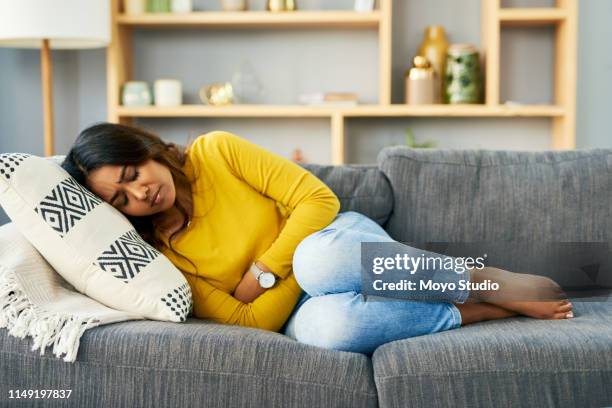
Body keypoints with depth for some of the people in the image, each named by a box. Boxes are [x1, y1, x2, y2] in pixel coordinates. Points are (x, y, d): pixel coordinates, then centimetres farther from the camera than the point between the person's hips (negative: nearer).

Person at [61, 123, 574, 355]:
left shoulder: (216, 152, -9)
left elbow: (319, 200, -10)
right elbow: (249, 322, -13)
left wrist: (261, 273, -15)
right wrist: (296, 268, -19)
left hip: (341, 235, 0)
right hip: (294, 312, 0)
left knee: (319, 260, -38)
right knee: (324, 326, -38)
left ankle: (487, 280, -17)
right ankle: (477, 311, -15)